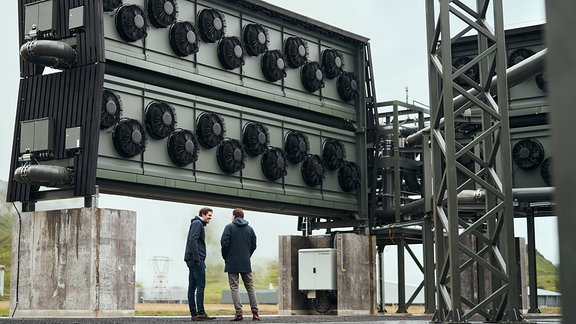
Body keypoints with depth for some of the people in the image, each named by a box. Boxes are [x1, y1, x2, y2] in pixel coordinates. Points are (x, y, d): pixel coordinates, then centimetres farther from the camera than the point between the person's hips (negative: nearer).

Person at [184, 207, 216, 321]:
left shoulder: (199, 224, 24)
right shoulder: (197, 223, -6)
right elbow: (193, 240, -19)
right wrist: (197, 259, -20)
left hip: (192, 260, 10)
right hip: (196, 260, -10)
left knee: (192, 287, 6)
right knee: (201, 285, -11)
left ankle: (194, 313, 7)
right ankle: (201, 313, -13)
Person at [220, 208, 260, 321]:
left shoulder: (229, 227, -3)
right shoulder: (250, 229, 10)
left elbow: (224, 243, -9)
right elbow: (253, 245, 8)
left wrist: (225, 257, 4)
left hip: (232, 263, -4)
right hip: (246, 263, 4)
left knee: (234, 288, -2)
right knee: (250, 287, 10)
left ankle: (239, 313, -9)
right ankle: (255, 312, 4)